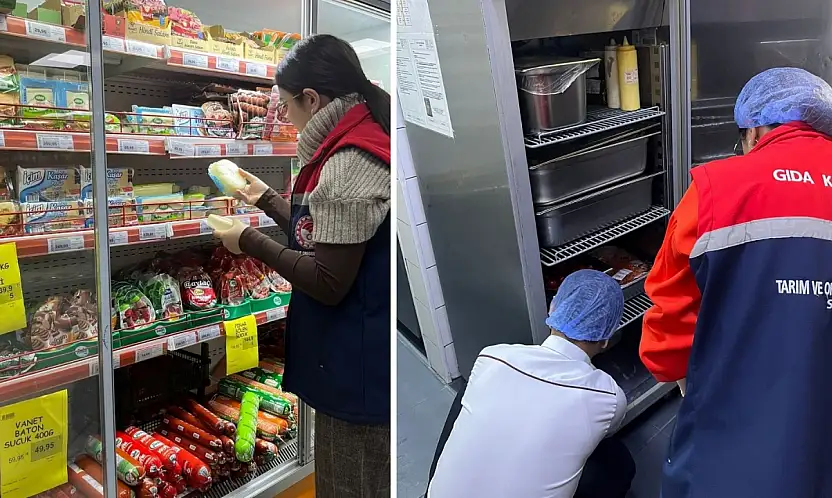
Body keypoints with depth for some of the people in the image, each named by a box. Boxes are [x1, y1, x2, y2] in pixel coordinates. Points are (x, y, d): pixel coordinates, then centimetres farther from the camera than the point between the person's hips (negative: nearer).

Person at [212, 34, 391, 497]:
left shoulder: (350, 162, -22)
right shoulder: (364, 144, 10)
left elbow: (328, 283, -22)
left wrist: (250, 241, -11)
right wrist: (267, 199, 23)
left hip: (359, 364, -10)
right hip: (362, 356, 10)